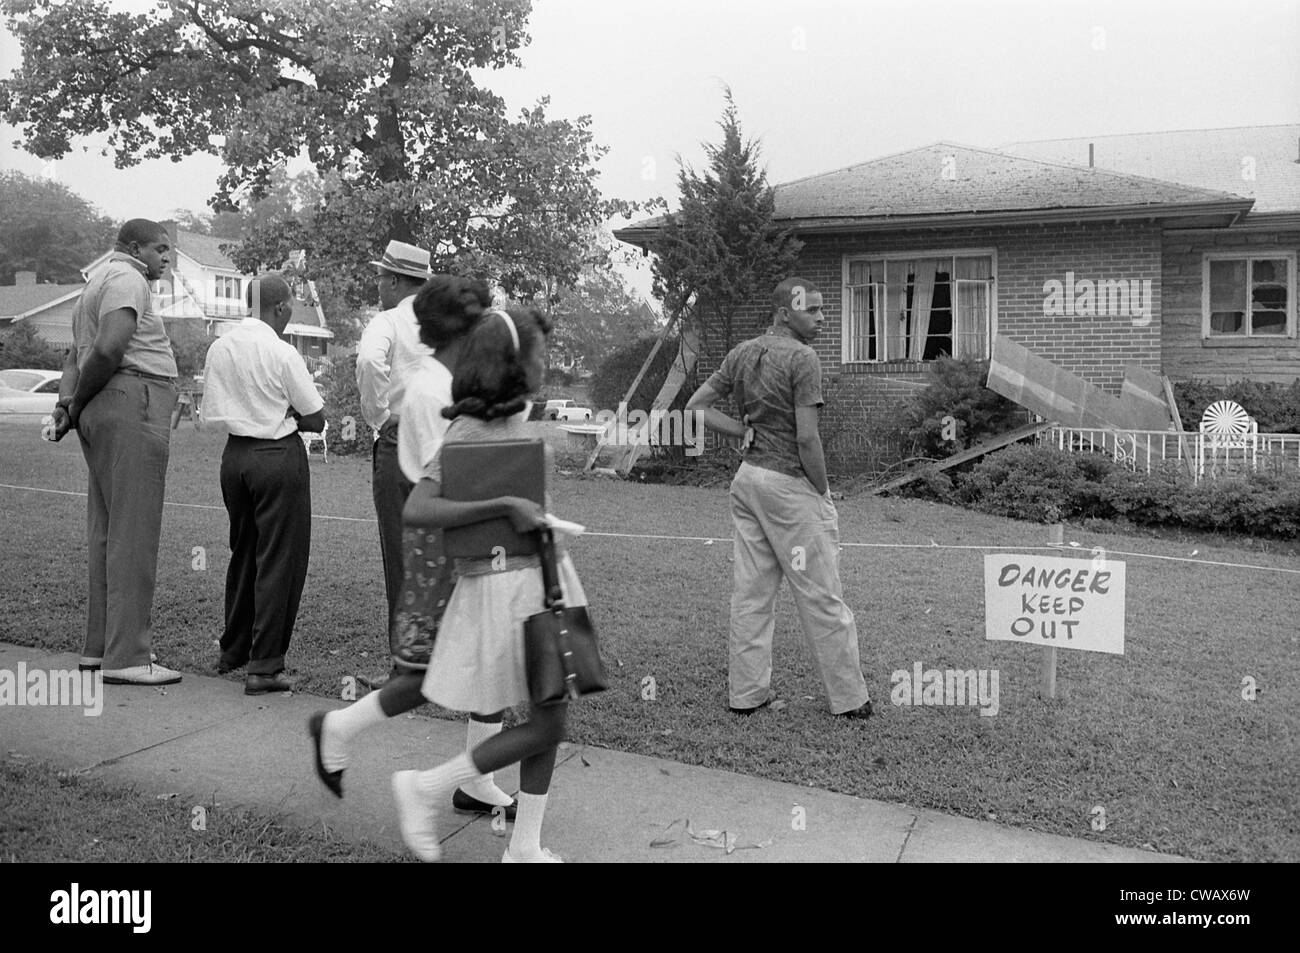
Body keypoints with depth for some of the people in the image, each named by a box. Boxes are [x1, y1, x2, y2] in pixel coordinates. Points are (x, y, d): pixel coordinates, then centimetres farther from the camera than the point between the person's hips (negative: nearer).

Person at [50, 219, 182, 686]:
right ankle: (126, 658, -8)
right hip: (131, 406, -11)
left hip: (103, 416, 11)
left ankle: (99, 647, 19)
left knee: (106, 533, 12)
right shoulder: (127, 279, -7)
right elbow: (108, 349, -22)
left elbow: (75, 354, 23)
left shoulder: (99, 281, 26)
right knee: (134, 533, -10)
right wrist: (78, 403, -10)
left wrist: (66, 402, 6)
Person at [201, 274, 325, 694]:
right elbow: (316, 420, -9)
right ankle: (264, 666, 2)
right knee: (280, 559, 1)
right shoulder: (282, 354, -14)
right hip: (279, 457, -7)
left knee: (243, 551, 21)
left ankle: (233, 651, 33)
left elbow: (212, 410, 14)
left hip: (235, 453, 7)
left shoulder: (219, 348, 5)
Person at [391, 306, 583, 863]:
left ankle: (525, 848, 24)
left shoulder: (512, 419, 8)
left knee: (551, 718, 12)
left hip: (540, 574, 8)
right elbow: (415, 512, -25)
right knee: (545, 725, -2)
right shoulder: (469, 432, -16)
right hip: (505, 585, -8)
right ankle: (425, 788, 14)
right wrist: (505, 506, -27)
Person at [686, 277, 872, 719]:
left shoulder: (742, 353, 9)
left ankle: (746, 693, 20)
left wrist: (746, 430, 6)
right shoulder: (802, 358, -13)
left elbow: (697, 406, 10)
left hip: (747, 477, 8)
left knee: (751, 592, 12)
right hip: (790, 483, -7)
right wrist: (823, 493, -8)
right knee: (821, 598, 2)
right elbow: (807, 437, -18)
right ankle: (850, 698, 13)